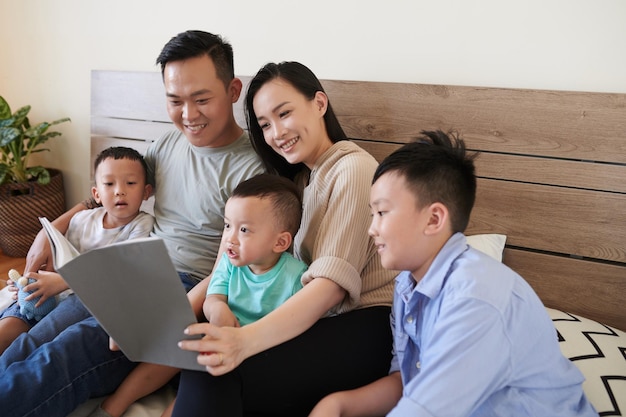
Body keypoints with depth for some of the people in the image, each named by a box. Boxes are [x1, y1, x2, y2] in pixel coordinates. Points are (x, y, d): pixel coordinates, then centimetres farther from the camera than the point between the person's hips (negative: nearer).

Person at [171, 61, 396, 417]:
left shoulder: (353, 169, -10)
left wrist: (246, 340, -36)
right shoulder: (300, 178, 18)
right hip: (320, 319, 7)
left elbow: (332, 283, -23)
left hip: (366, 327, -7)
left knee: (215, 376, -26)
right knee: (201, 361, -18)